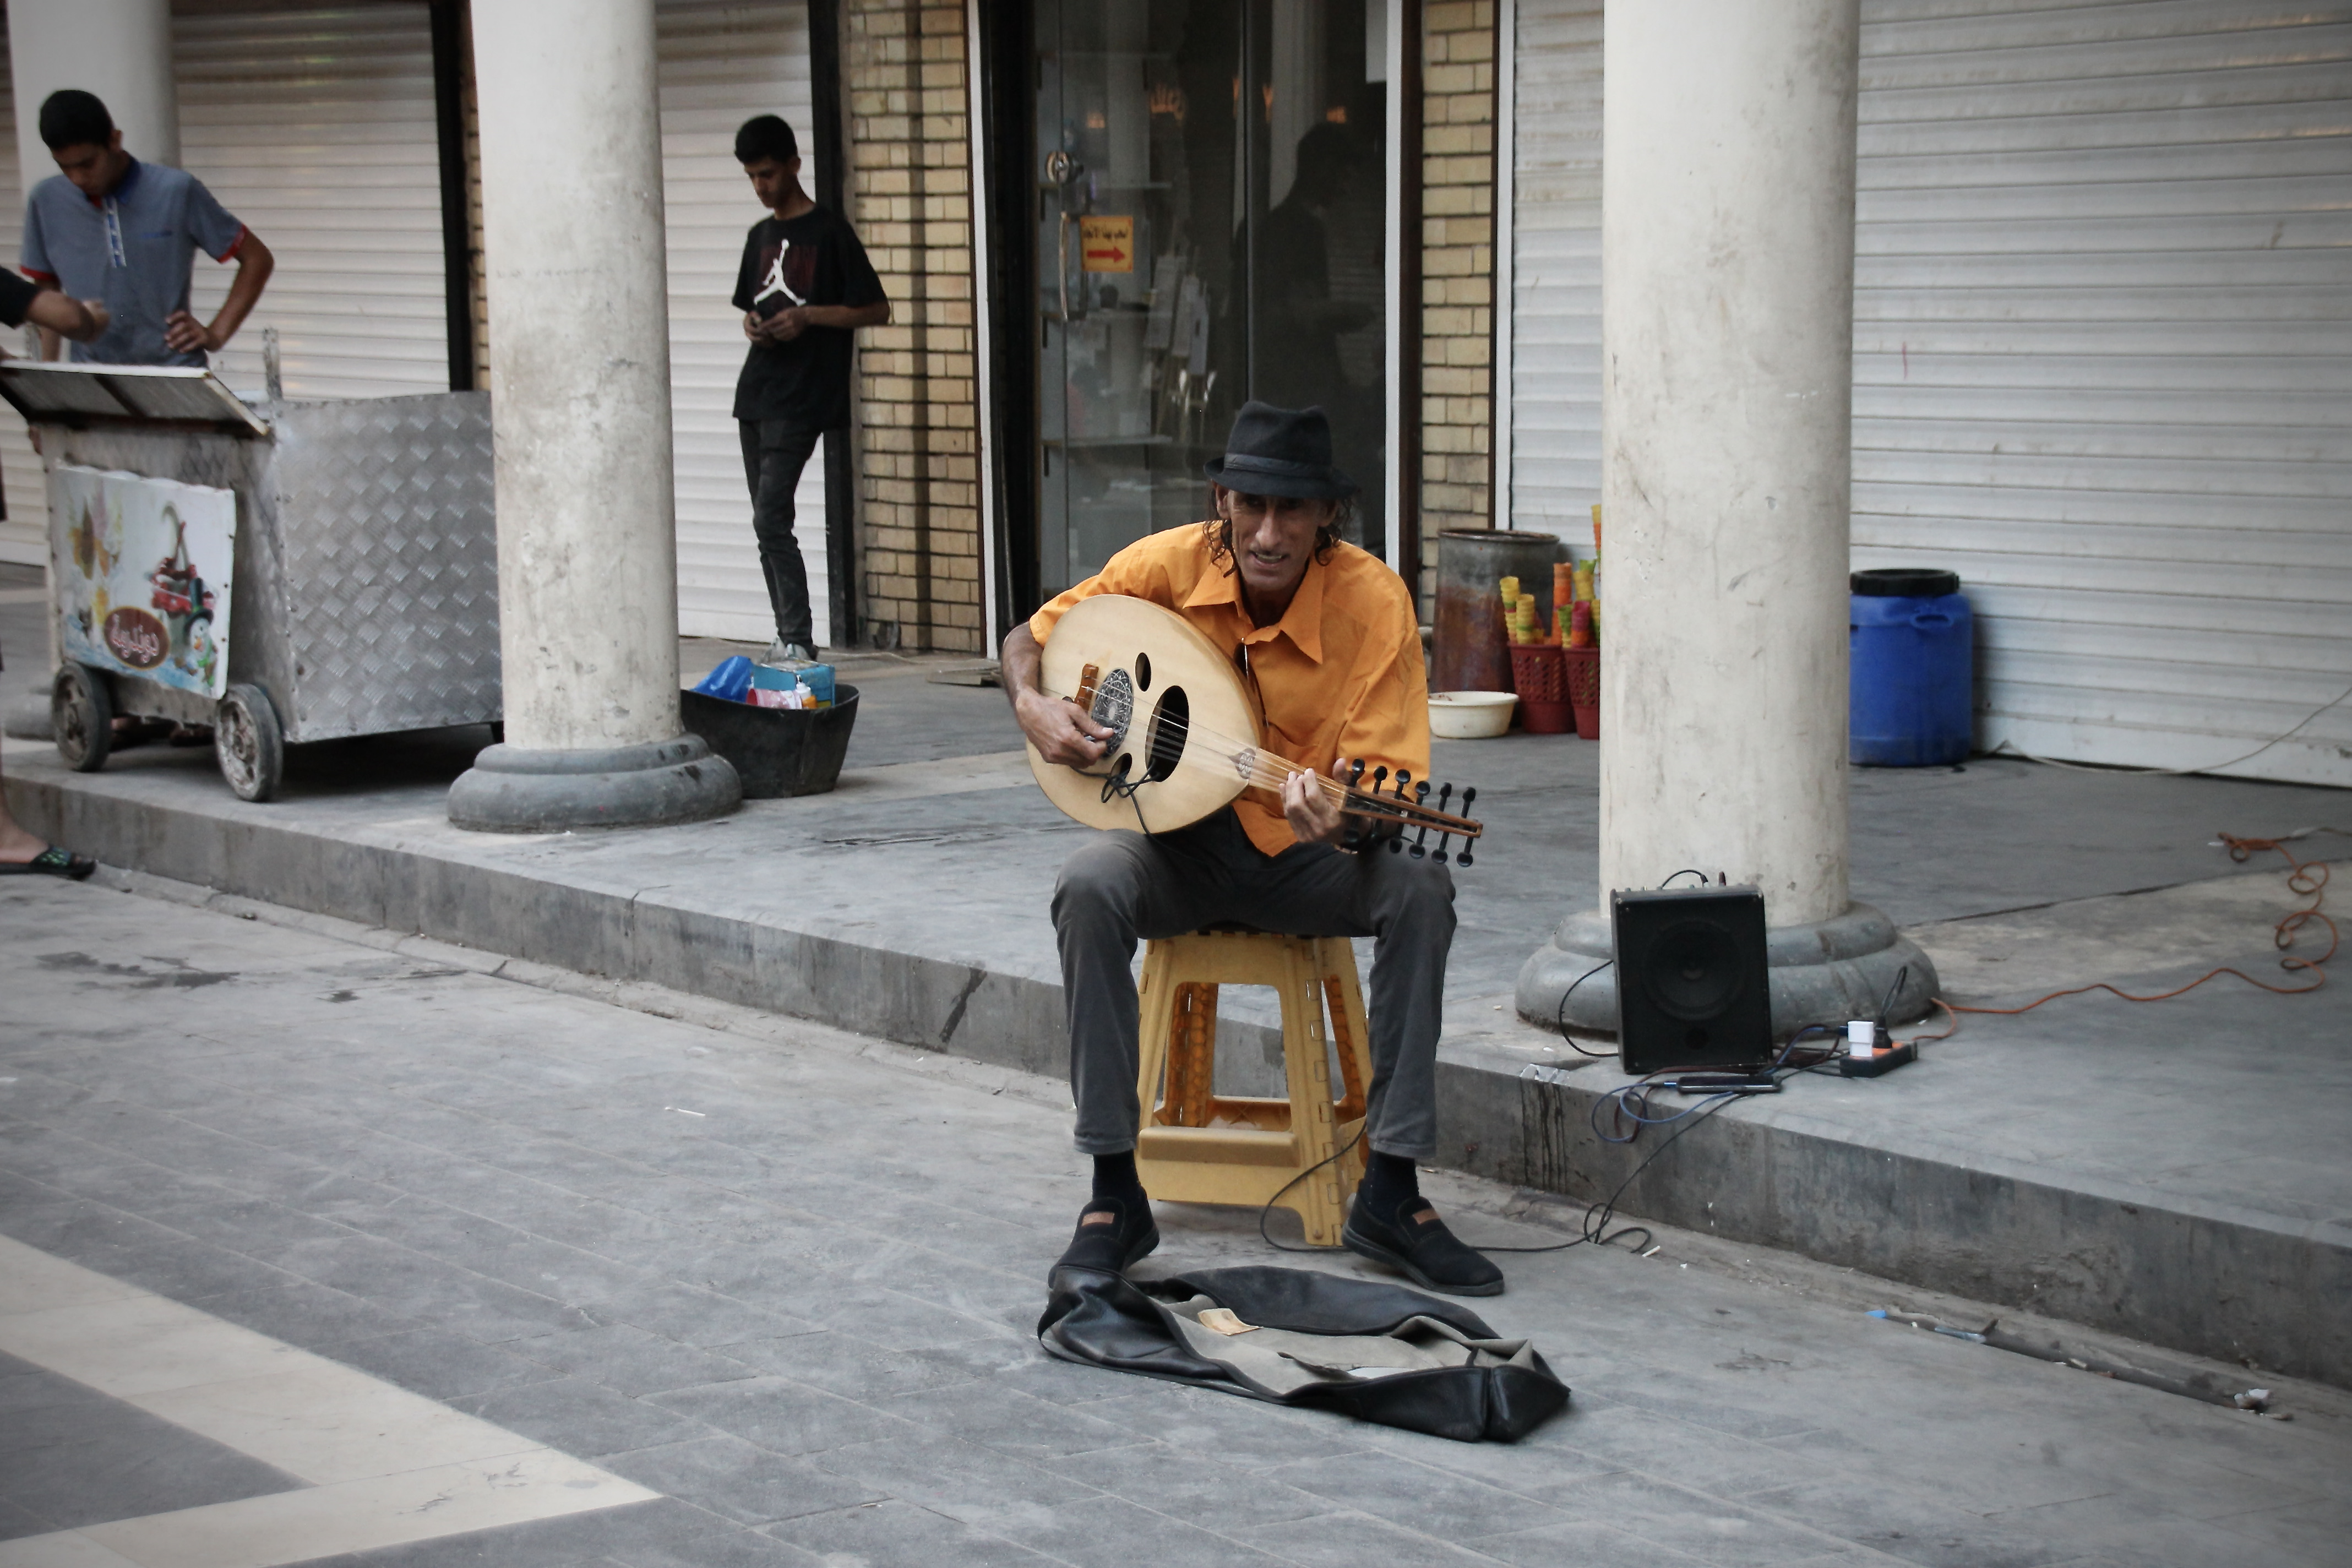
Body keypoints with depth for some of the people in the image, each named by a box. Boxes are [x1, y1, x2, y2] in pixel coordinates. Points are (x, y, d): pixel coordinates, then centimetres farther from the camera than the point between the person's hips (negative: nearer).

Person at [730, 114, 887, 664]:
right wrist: (752, 324, 4)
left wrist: (808, 316, -15)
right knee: (766, 522, 6)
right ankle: (786, 638, 11)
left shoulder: (830, 232, -5)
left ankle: (799, 640, -14)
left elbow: (876, 310, -6)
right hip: (756, 392, 8)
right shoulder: (760, 236, 17)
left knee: (771, 518, -16)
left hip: (802, 397, -8)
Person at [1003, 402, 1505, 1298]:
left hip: (1304, 855, 0)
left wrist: (1347, 818, -42)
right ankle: (1115, 1196, -23)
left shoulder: (1373, 600, -16)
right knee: (1090, 888, -32)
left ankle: (1390, 1195, -20)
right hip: (1180, 843, 0)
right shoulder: (1167, 567, -11)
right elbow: (1030, 639, 4)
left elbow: (1389, 781, -19)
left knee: (1419, 889, -29)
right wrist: (1031, 706, -18)